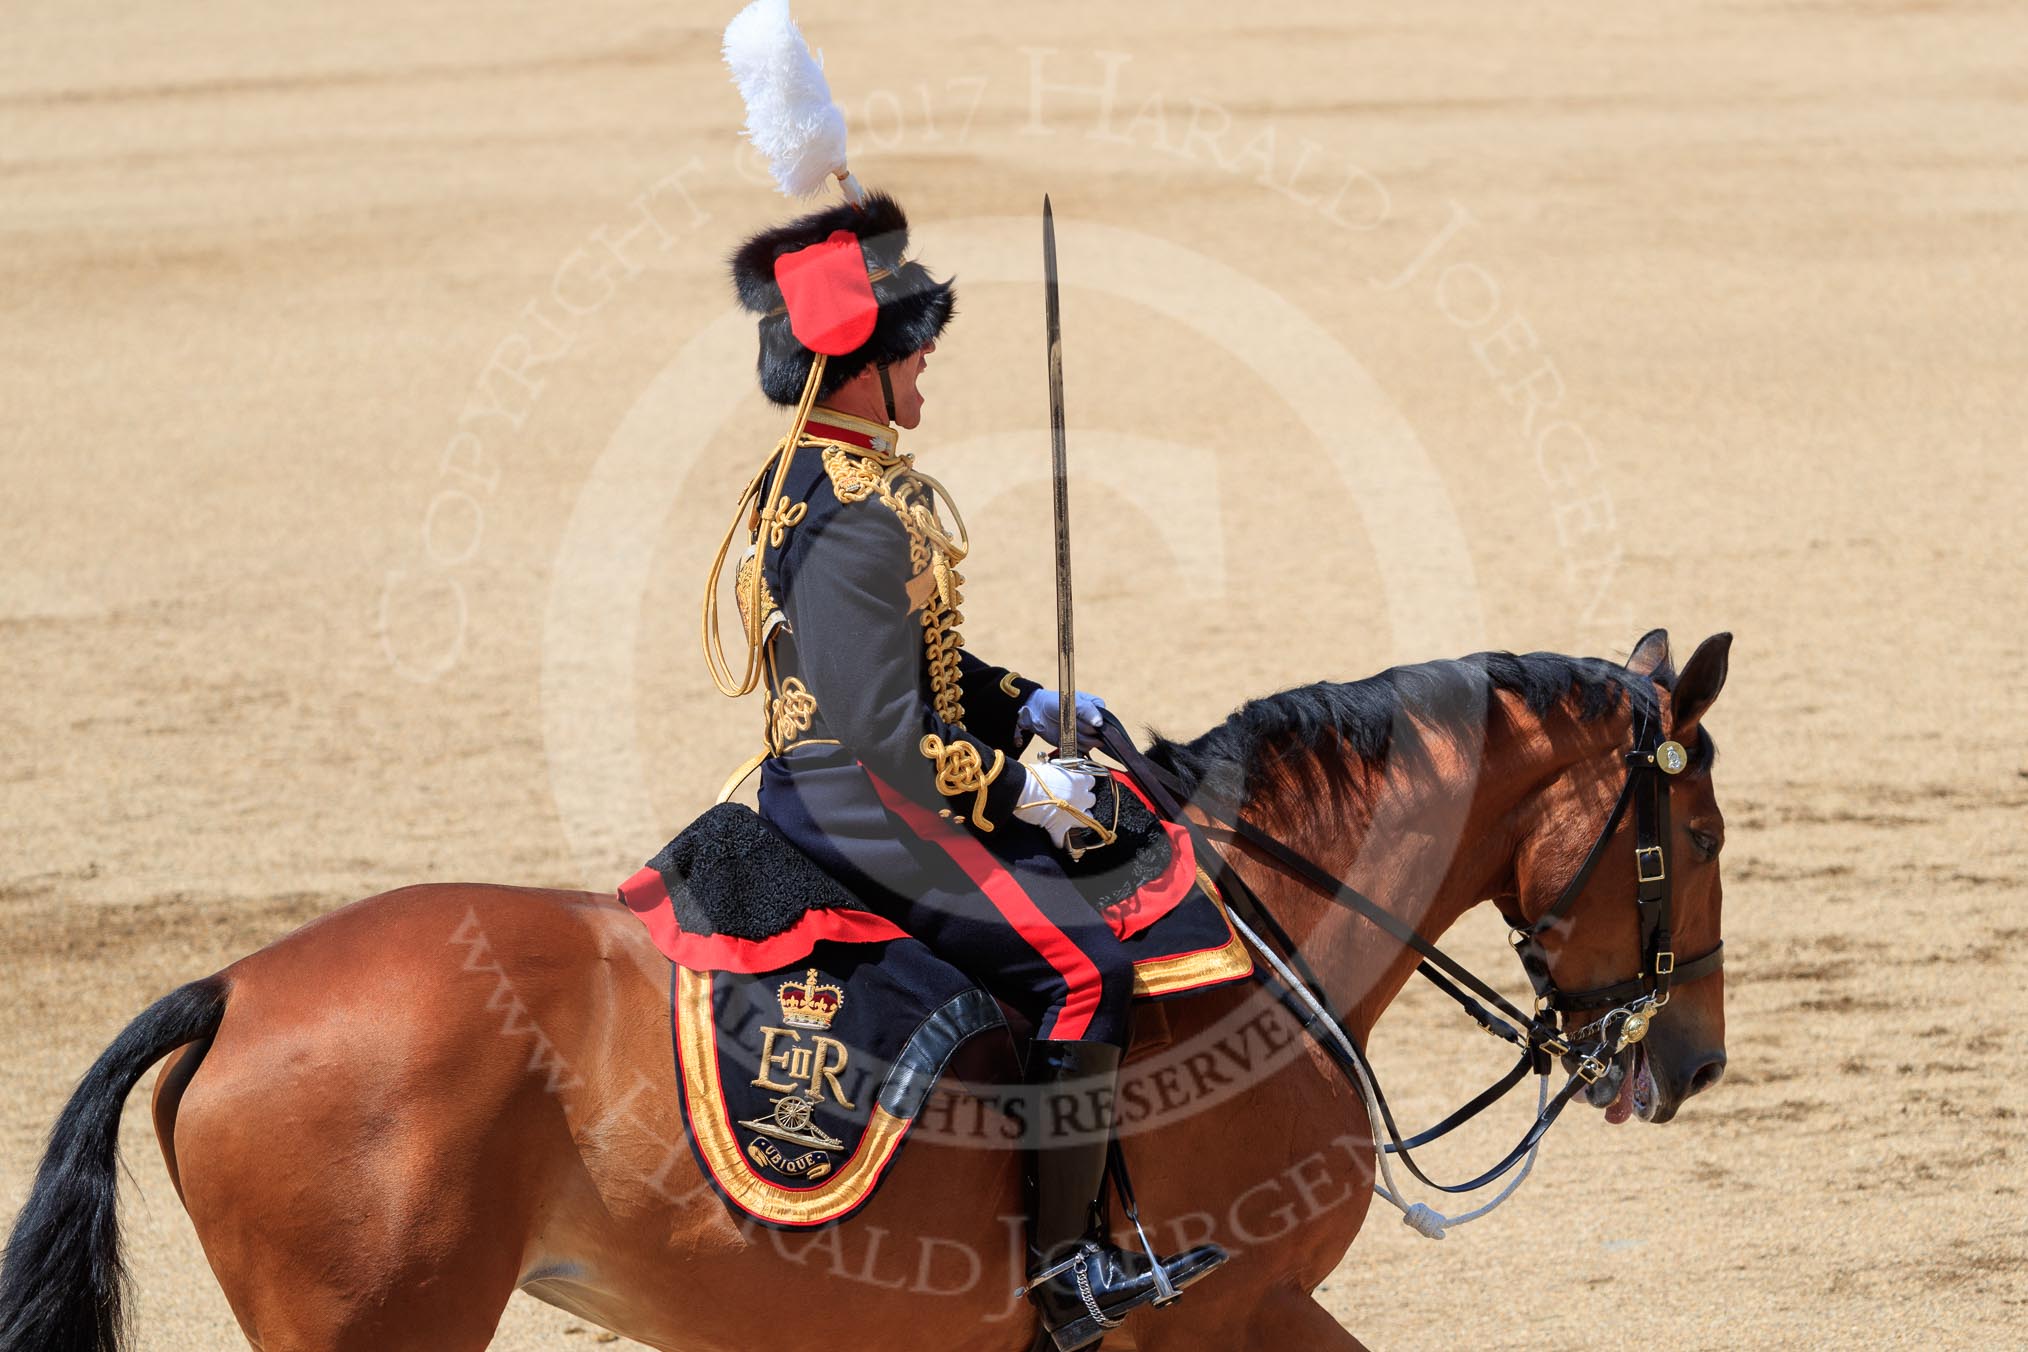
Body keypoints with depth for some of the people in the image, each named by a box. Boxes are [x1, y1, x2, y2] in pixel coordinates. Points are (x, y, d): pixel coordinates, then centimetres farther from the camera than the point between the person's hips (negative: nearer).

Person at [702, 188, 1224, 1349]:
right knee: (1084, 963, -19)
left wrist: (1028, 708, 10)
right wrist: (1015, 789, -16)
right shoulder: (851, 517, -22)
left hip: (877, 785, 11)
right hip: (864, 806, -11)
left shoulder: (838, 482, 12)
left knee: (1098, 871, 17)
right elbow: (882, 725, -25)